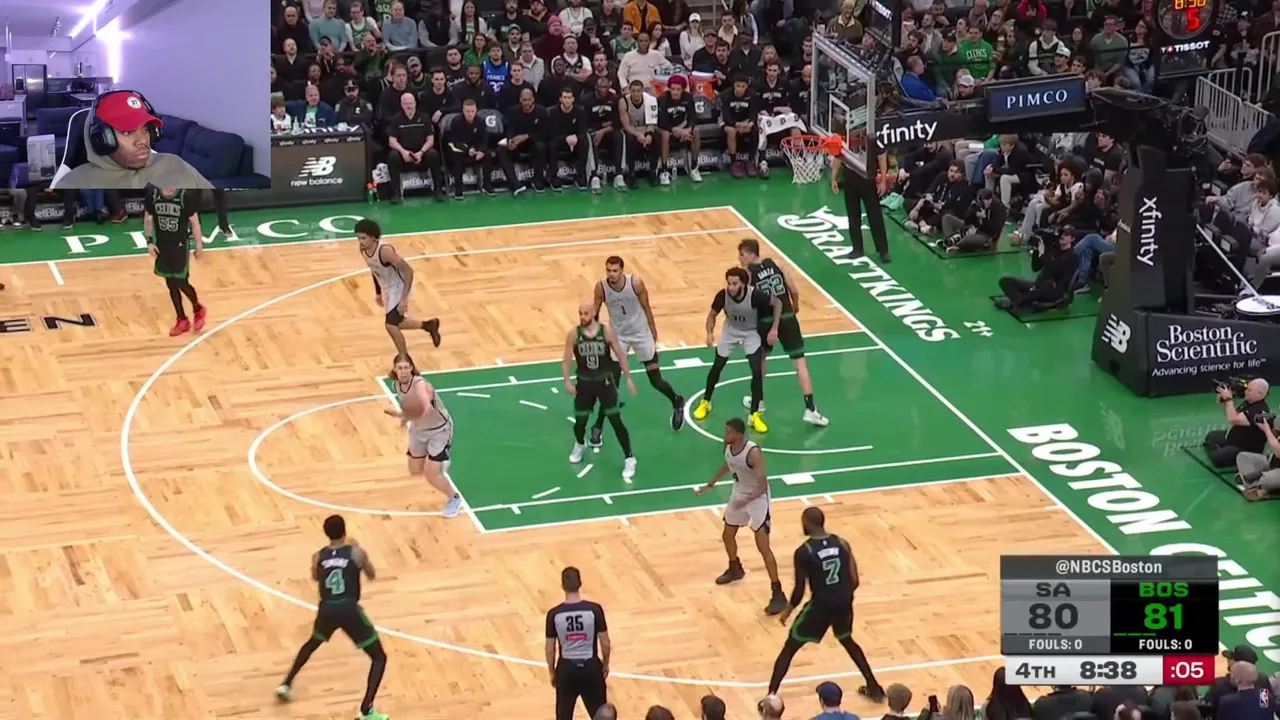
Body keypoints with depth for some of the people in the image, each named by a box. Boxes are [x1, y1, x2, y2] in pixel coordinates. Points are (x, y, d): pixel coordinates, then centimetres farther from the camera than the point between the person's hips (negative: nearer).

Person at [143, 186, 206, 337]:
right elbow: (147, 219, 5)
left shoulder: (184, 196, -16)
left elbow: (194, 221, -7)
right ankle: (182, 320, 23)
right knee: (170, 283, 9)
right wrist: (149, 242, -1)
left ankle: (198, 309, 25)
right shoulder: (153, 195, -7)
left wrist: (199, 245, -4)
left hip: (180, 245, -4)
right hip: (162, 246, 4)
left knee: (180, 282, -4)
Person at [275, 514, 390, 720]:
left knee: (312, 644, 38)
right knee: (379, 658, 9)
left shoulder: (318, 556, 5)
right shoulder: (356, 553, -4)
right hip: (350, 610, -4)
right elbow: (371, 575, 16)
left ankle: (286, 685, 40)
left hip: (327, 610, 4)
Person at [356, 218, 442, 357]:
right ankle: (428, 325, 43)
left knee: (391, 325, -16)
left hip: (399, 288, -9)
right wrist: (378, 292, 19)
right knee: (394, 324, 21)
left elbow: (408, 271, -30)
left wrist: (404, 299, -33)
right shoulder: (363, 250, -9)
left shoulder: (385, 250, -34)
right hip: (388, 289, 9)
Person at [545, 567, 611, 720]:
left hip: (566, 668, 0)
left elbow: (550, 649, -4)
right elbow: (605, 643, -8)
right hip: (590, 666, 0)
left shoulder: (554, 614, -12)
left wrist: (552, 673, 11)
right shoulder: (594, 609, -14)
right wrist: (605, 664, 11)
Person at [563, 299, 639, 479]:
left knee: (616, 421, -5)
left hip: (605, 381, -1)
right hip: (584, 383, 1)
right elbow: (567, 359, -2)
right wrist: (567, 381, -11)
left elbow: (620, 355, -1)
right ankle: (579, 446, 46)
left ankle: (629, 459, 4)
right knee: (580, 421, 11)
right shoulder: (574, 334, -8)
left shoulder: (606, 332, -10)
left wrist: (628, 378, -2)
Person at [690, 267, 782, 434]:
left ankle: (755, 415, -2)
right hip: (731, 330, 2)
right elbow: (712, 315, -9)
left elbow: (777, 303, -19)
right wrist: (710, 333, -28)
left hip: (751, 333, -2)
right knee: (717, 367, 11)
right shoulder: (723, 295, -29)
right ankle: (705, 403, 34)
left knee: (757, 372, -13)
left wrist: (774, 329, -23)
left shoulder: (754, 295, -36)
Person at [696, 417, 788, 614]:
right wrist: (710, 484, 20)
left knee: (763, 547, -13)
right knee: (727, 535, 22)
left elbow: (762, 485, -32)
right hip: (738, 495, 8)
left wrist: (746, 500, -45)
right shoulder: (728, 447, -8)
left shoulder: (753, 452, -32)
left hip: (757, 498, -8)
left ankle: (778, 595, -10)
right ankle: (735, 569, 52)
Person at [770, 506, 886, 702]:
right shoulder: (842, 543, 1)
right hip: (843, 603, 5)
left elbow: (799, 591, -11)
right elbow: (854, 581, 2)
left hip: (821, 605, -5)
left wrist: (788, 610, 7)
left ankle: (771, 698, 4)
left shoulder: (803, 552, -12)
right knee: (847, 641, 33)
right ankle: (874, 688, 35)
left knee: (789, 649, 10)